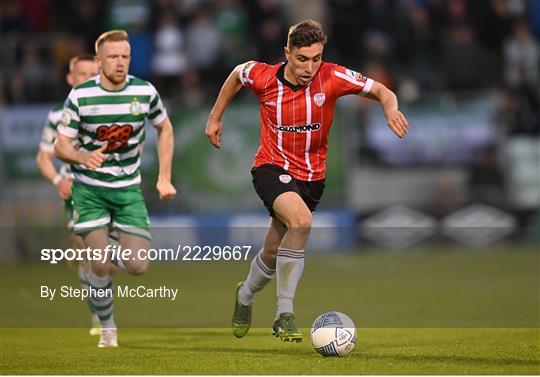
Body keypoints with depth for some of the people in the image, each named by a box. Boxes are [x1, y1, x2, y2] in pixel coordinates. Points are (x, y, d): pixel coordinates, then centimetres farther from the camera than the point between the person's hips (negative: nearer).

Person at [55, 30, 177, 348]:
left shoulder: (145, 92, -6)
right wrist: (83, 157, -30)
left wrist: (164, 178, 6)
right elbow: (61, 145, -7)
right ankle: (107, 327, 11)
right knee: (101, 265, -13)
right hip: (89, 189, -2)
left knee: (138, 267, -9)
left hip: (128, 188, 2)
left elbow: (165, 129, 12)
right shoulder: (80, 96, -11)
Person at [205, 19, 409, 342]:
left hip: (311, 175, 3)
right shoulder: (263, 77, -14)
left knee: (274, 254, 12)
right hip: (272, 167, -3)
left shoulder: (332, 77, -15)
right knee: (301, 220, -32)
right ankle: (285, 314, -26)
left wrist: (391, 110, -33)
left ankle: (245, 296, 48)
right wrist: (215, 118, 15)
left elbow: (381, 91, -11)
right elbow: (237, 74, 9)